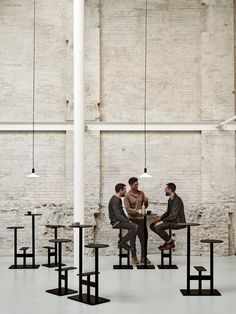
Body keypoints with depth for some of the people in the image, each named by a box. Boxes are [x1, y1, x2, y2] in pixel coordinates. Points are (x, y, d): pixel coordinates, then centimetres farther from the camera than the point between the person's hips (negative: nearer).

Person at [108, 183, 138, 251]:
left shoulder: (119, 199, 14)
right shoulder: (114, 200, -18)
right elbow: (118, 215, -23)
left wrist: (128, 220, 10)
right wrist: (128, 221, -15)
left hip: (120, 220, 10)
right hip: (116, 222, -10)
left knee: (134, 226, 8)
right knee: (134, 227, -19)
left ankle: (122, 241, 10)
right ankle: (122, 242, -10)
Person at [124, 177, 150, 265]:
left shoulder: (141, 193, 11)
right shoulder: (127, 196, -2)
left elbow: (145, 206, 13)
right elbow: (127, 209, -9)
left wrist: (146, 201, -9)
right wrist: (137, 211, -21)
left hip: (141, 218, 4)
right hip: (132, 219, -4)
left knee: (144, 238, 3)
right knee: (133, 239, 2)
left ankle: (143, 257, 13)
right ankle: (134, 257, 11)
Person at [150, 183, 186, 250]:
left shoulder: (177, 200, -19)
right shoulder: (170, 200, 12)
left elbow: (173, 216, -24)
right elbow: (168, 212, 20)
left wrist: (162, 221, -20)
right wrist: (160, 218, 5)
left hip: (178, 222, -10)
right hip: (172, 220, 10)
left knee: (158, 227, -26)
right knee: (152, 225, 2)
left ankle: (170, 242, -6)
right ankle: (168, 240, 8)